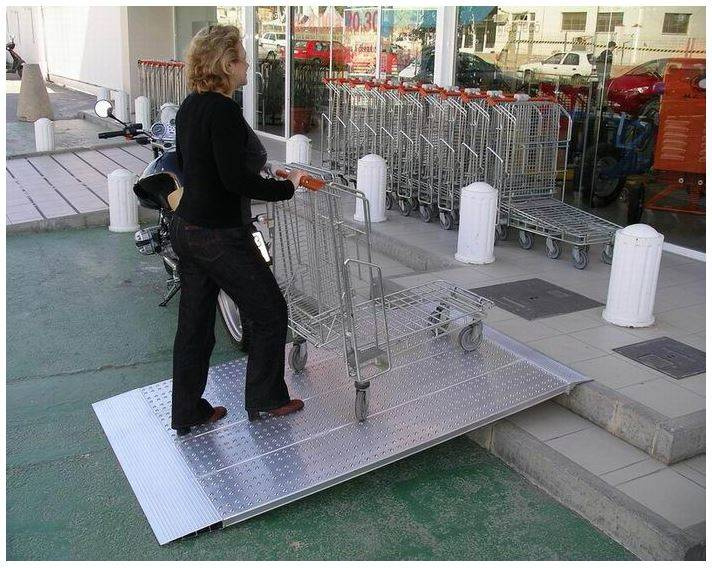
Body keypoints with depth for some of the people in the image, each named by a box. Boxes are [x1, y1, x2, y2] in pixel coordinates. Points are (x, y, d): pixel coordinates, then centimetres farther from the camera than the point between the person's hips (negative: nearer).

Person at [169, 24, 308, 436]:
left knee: (195, 323, 16)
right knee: (270, 312, 10)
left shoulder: (189, 108, 8)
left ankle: (187, 412, 28)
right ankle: (266, 399, 25)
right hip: (221, 237, -9)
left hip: (186, 229, 9)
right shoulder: (224, 111, -20)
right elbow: (236, 179, -25)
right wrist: (287, 187, -16)